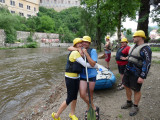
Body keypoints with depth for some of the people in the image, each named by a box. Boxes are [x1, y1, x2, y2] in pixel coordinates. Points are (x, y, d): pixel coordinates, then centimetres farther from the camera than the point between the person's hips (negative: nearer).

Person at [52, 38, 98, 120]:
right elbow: (85, 64, -24)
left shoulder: (79, 53, 9)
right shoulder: (75, 53, -20)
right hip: (70, 78, -8)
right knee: (70, 98, 0)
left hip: (76, 77, 8)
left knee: (75, 96, 17)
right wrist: (96, 66, -10)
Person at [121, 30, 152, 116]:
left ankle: (135, 107, 27)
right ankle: (129, 103, 37)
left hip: (136, 74, -9)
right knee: (126, 86, 17)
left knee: (136, 90, 7)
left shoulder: (145, 48, -18)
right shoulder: (134, 46, 10)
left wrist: (142, 77, -25)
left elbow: (147, 64, -22)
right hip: (128, 71, 9)